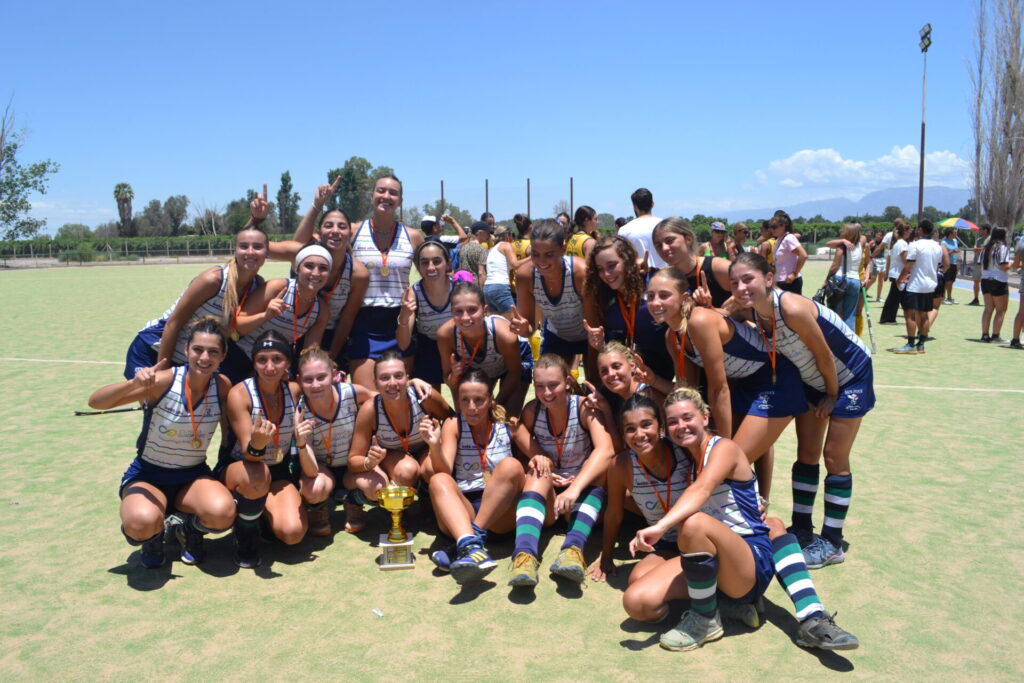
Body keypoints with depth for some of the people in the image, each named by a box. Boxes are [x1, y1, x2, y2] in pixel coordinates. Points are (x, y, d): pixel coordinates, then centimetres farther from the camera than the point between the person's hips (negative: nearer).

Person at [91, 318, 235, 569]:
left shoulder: (222, 386, -11)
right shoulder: (163, 381, -20)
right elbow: (95, 402, -22)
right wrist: (134, 384, -40)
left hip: (193, 477, 2)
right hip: (148, 475, -2)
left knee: (222, 513, -31)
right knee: (142, 523, -35)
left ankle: (190, 529, 7)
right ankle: (152, 536, 5)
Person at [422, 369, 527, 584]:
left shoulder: (507, 424, 5)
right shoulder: (453, 425, 5)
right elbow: (444, 471, -7)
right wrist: (435, 446, -26)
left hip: (502, 513, 0)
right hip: (463, 512, 1)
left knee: (511, 465, -25)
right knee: (438, 481, -28)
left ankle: (473, 537, -31)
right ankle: (471, 546, -53)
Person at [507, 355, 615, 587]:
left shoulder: (585, 408, -15)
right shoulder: (532, 411, -6)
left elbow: (605, 450, -32)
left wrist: (574, 489, -45)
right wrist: (538, 459, -23)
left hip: (584, 492, -1)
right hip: (546, 494, 1)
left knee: (598, 468, -30)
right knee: (538, 473, -29)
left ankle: (573, 549, -46)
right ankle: (524, 554, -48)